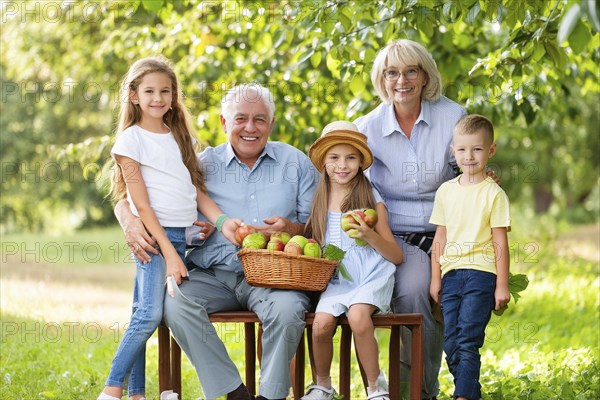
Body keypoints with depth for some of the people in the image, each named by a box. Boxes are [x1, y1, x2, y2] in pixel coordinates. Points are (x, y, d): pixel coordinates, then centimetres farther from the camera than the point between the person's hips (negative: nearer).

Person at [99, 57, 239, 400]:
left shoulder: (180, 136, 17)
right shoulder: (131, 140, -2)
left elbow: (196, 189, 16)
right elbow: (141, 205, -7)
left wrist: (222, 221, -2)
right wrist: (170, 253, -12)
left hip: (183, 235, 5)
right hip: (154, 234, -5)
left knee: (145, 314, 3)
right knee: (150, 314, -15)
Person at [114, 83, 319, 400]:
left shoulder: (296, 163, 13)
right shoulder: (203, 165, 12)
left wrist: (291, 229, -12)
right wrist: (132, 225, -12)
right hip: (213, 275, 2)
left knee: (287, 309, -34)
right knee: (175, 303, -28)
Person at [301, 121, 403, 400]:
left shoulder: (371, 199, 1)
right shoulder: (319, 201, 10)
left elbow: (397, 257, 1)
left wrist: (369, 235, -16)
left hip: (372, 276, -3)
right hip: (336, 279, 3)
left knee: (357, 315, -32)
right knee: (321, 323, -24)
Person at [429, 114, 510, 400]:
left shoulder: (493, 194, -3)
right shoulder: (445, 191, 10)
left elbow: (500, 242, -3)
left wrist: (502, 286, -4)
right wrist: (435, 279, 13)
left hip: (481, 272, -5)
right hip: (451, 273, 5)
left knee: (467, 341, -11)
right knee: (451, 342, 5)